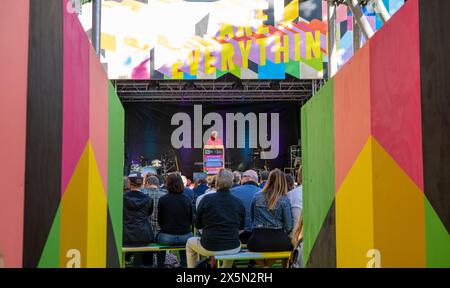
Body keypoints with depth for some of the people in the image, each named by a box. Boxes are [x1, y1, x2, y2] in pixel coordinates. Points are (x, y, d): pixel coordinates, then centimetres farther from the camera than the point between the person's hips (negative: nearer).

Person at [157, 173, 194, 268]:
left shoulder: (162, 200, -7)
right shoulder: (187, 200, -2)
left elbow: (160, 221, 1)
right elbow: (191, 221, 4)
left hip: (167, 238, -2)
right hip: (185, 237, 2)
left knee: (157, 236, 30)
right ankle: (184, 264, 41)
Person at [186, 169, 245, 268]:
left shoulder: (207, 199, -9)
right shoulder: (239, 202, -3)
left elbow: (198, 225, 1)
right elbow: (241, 229, 7)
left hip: (210, 248, -3)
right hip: (233, 249, 3)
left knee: (190, 243, 28)